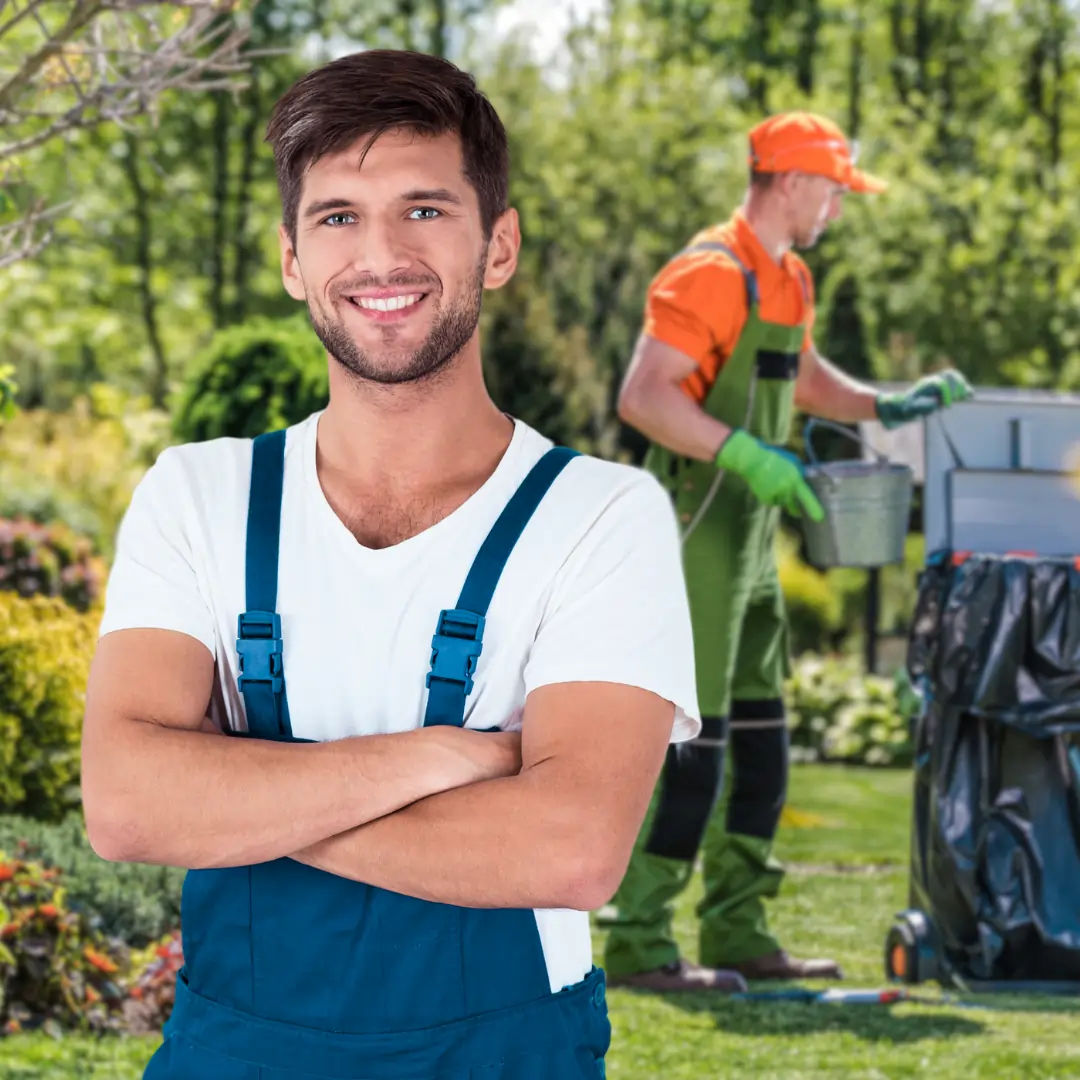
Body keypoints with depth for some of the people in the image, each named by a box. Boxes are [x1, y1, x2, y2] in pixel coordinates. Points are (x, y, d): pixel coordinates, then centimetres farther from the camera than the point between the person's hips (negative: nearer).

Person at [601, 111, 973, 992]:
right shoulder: (711, 275, -16)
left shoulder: (787, 280, 15)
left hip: (750, 539, 10)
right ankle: (640, 944, -3)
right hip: (697, 532, -10)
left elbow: (802, 377, 32)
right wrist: (745, 454, -29)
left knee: (761, 737, 12)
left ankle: (740, 936, 19)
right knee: (692, 739, -9)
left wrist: (887, 406, 18)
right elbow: (643, 396, -23)